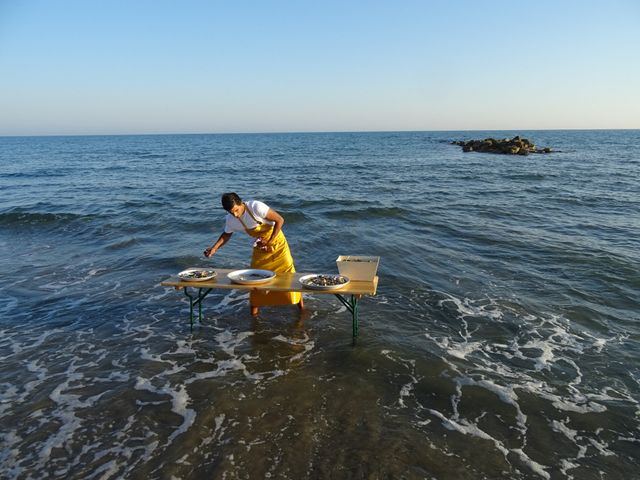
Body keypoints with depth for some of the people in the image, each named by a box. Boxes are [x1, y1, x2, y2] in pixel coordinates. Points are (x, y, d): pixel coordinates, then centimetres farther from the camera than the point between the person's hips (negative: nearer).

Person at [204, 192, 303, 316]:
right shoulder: (230, 220, -15)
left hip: (276, 241, -4)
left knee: (287, 271, -3)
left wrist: (269, 242, -22)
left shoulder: (256, 207, -31)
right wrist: (214, 248, -8)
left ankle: (300, 302, 15)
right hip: (260, 245, 4)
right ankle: (253, 310, 19)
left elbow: (279, 220, -23)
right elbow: (226, 234, 7)